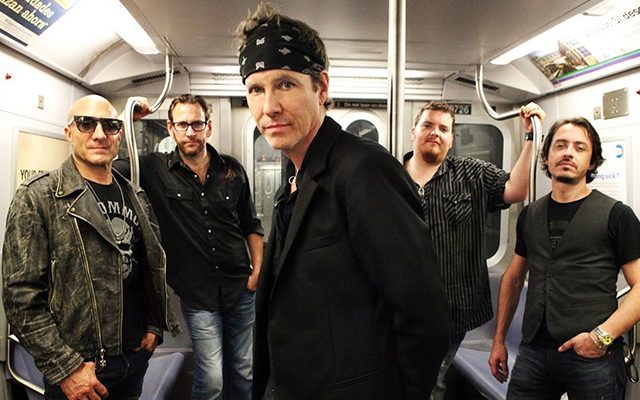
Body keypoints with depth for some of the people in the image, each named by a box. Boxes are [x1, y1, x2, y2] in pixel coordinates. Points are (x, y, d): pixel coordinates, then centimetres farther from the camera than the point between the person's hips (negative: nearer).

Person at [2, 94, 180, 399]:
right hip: (77, 373, -5)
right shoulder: (37, 197, -11)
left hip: (136, 356, 5)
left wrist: (154, 325, 5)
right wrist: (65, 368, -17)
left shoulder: (136, 197, 6)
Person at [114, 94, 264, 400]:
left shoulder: (232, 170, 1)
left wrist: (258, 270, 1)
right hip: (197, 294, -2)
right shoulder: (155, 169, -4)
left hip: (240, 286, 3)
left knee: (244, 372, 15)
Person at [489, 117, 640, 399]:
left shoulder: (616, 215, -4)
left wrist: (603, 335, -19)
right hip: (532, 352, 4)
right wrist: (499, 340, 13)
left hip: (594, 358, -3)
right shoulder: (530, 215, 8)